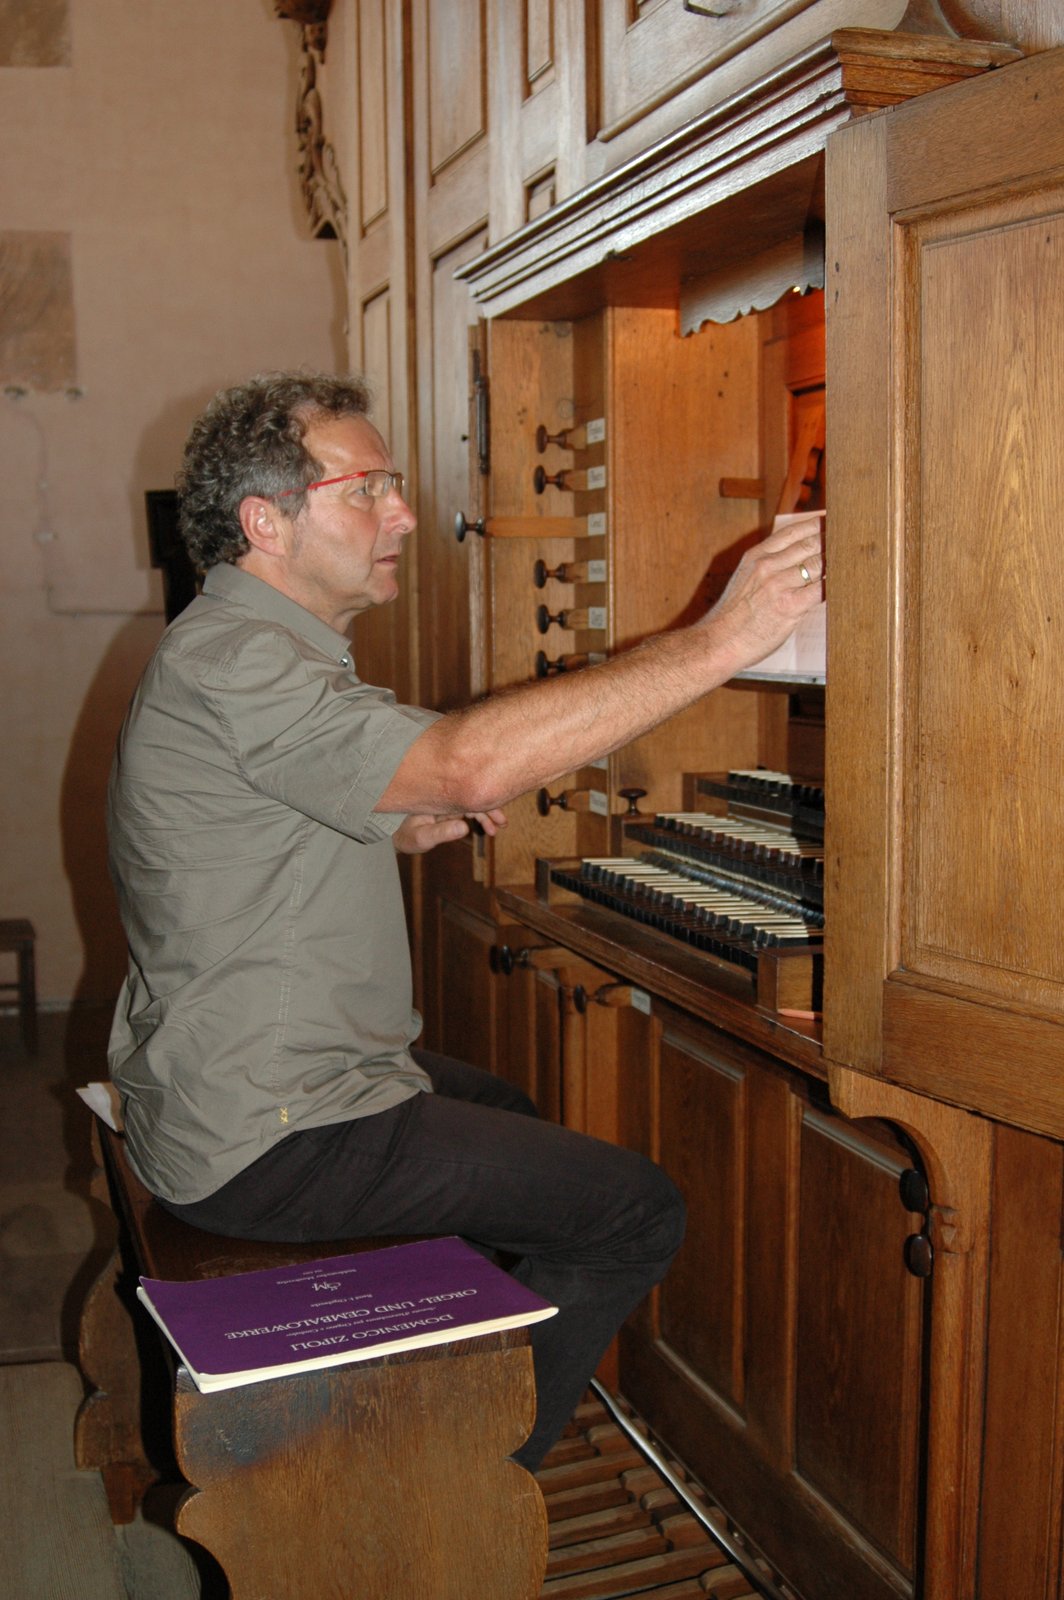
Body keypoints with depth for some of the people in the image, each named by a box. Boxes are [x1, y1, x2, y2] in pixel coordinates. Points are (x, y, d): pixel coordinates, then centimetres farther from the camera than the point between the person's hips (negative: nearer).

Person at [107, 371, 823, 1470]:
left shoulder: (255, 647, 13)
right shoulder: (230, 661, -23)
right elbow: (471, 763, -38)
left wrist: (408, 828, 6)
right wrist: (721, 639, -36)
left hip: (237, 1080, 11)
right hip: (264, 1139, -11)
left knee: (517, 1119, 31)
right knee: (636, 1214, -9)